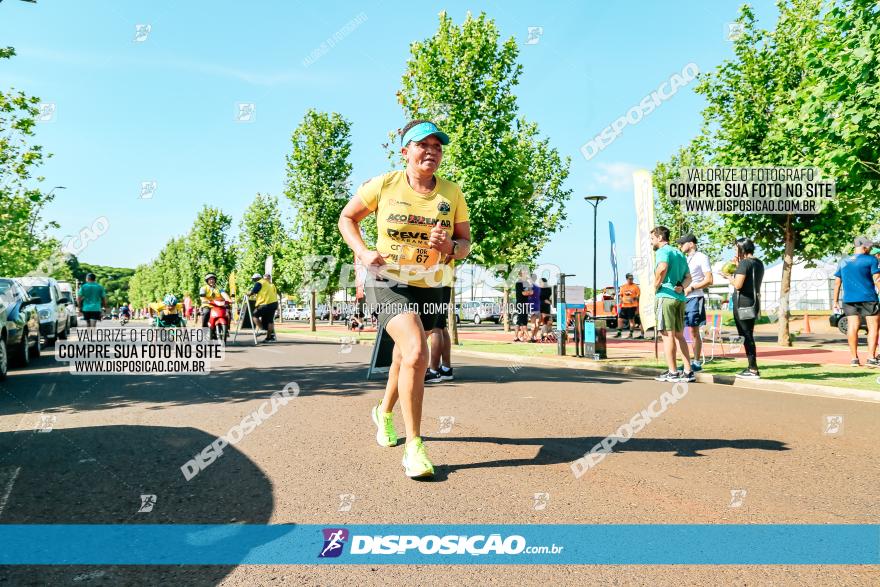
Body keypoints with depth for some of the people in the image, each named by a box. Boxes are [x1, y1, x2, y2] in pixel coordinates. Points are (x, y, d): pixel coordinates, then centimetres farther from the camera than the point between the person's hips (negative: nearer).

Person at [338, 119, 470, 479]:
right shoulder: (383, 185, -8)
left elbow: (466, 244, 3)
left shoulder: (452, 194, -2)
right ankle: (413, 446, -14)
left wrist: (450, 247, -20)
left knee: (406, 356, 19)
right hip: (389, 281, -4)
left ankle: (384, 412, 50)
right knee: (417, 352, -25)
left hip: (430, 287, 4)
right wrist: (362, 252, -11)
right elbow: (347, 217, 5)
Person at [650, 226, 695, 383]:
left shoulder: (663, 251, -5)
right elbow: (688, 277, 22)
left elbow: (662, 268, -26)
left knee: (668, 334, -4)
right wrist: (681, 286, 4)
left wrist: (656, 285, -13)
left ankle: (673, 373, -3)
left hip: (666, 295, -8)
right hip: (680, 297, 8)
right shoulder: (679, 253, 22)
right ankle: (688, 371, 11)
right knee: (679, 335, 13)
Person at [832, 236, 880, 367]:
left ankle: (854, 358, 4)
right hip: (868, 298, -4)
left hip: (849, 299, 4)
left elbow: (837, 283, 12)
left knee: (852, 327, 3)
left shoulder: (843, 262, 12)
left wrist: (835, 301, 15)